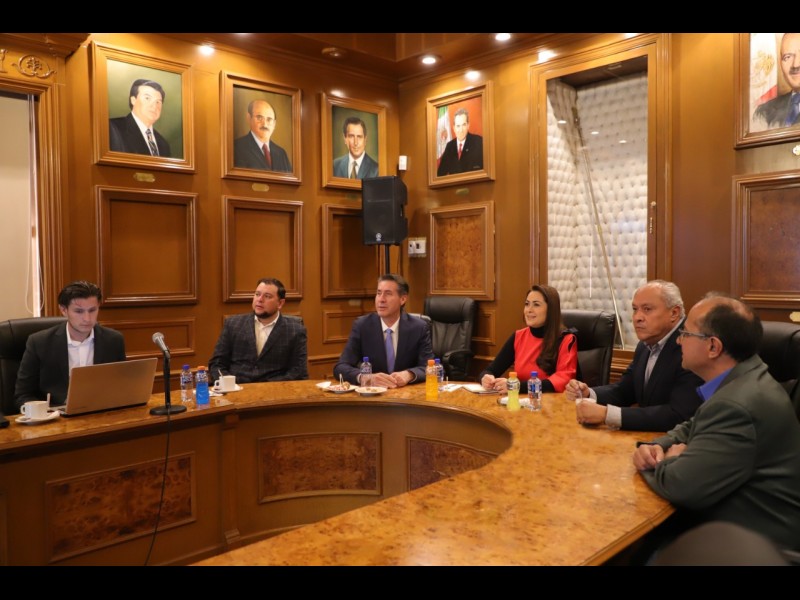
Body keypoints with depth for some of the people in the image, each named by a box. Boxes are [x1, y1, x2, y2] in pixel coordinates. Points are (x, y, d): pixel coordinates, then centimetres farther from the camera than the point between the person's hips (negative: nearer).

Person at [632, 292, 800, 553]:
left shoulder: (736, 405, -31)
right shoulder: (742, 380, 3)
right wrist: (656, 447, -6)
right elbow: (693, 429, 15)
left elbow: (679, 486, -31)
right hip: (738, 526, 8)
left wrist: (665, 461, -8)